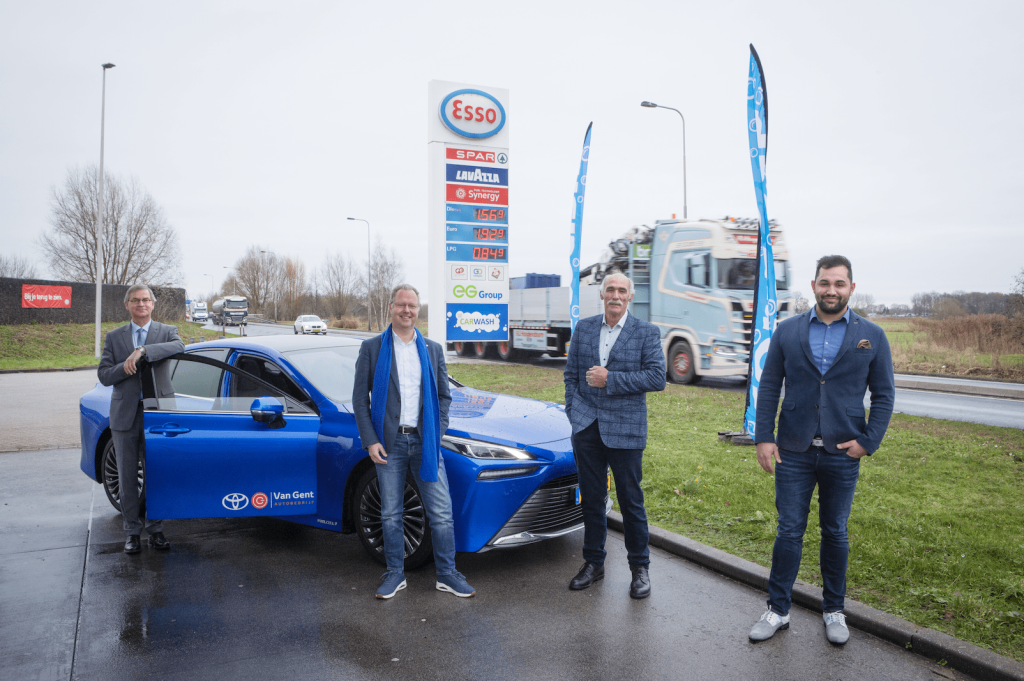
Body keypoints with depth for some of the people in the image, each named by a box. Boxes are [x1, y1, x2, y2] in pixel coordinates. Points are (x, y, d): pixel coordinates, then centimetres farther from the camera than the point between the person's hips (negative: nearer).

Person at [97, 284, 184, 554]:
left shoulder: (166, 331, 4)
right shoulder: (114, 337, 9)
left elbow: (179, 346, -20)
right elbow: (103, 375, 2)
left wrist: (142, 351, -30)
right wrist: (125, 367, -18)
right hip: (125, 415, 2)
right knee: (127, 477, 7)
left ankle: (155, 529, 18)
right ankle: (132, 532, 19)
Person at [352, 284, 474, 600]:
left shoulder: (433, 349, 9)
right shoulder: (371, 348, 2)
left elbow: (444, 395, 13)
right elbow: (360, 398, 0)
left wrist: (437, 431, 0)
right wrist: (370, 441, -7)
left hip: (425, 442, 2)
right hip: (389, 443, -1)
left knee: (442, 513, 2)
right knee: (391, 515, 9)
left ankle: (447, 574, 16)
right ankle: (395, 573, 24)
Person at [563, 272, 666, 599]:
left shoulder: (646, 332, -3)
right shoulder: (584, 328, 7)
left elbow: (657, 378, -11)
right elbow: (571, 373, 12)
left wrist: (610, 379, -16)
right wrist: (573, 412, 3)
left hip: (625, 428, -3)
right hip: (587, 426, 3)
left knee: (631, 500, 5)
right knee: (591, 498, 12)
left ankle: (640, 568, 22)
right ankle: (594, 563, 27)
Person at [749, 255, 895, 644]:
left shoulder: (871, 336, 2)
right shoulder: (787, 331, 2)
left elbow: (884, 394, 3)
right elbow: (769, 387, 2)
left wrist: (869, 441, -8)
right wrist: (763, 437, -5)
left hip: (842, 453, 0)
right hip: (793, 452, 0)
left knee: (835, 532, 14)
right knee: (789, 531, 6)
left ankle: (834, 610, 30)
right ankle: (778, 609, 19)